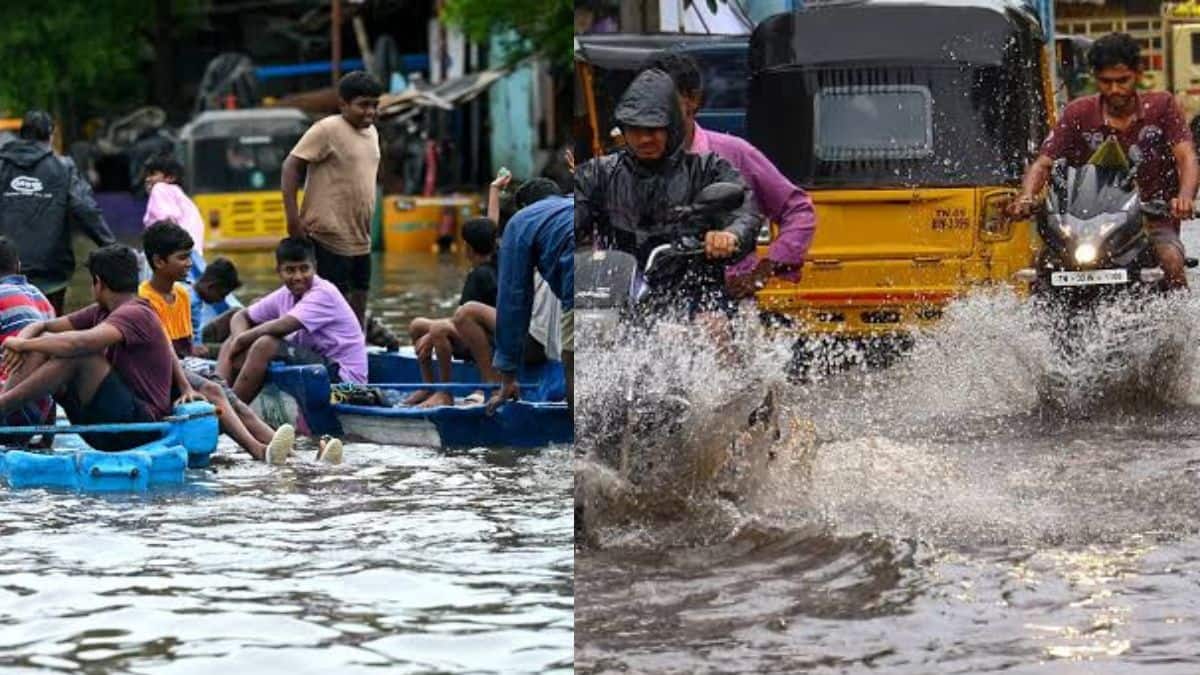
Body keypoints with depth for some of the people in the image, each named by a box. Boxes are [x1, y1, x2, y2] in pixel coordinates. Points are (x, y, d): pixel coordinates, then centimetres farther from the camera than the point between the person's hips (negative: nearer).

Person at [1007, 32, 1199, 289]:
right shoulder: (1079, 114, 6)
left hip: (1152, 220, -1)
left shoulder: (1161, 106, 2)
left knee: (1171, 261, -33)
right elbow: (1043, 163, 2)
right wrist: (1026, 198, -21)